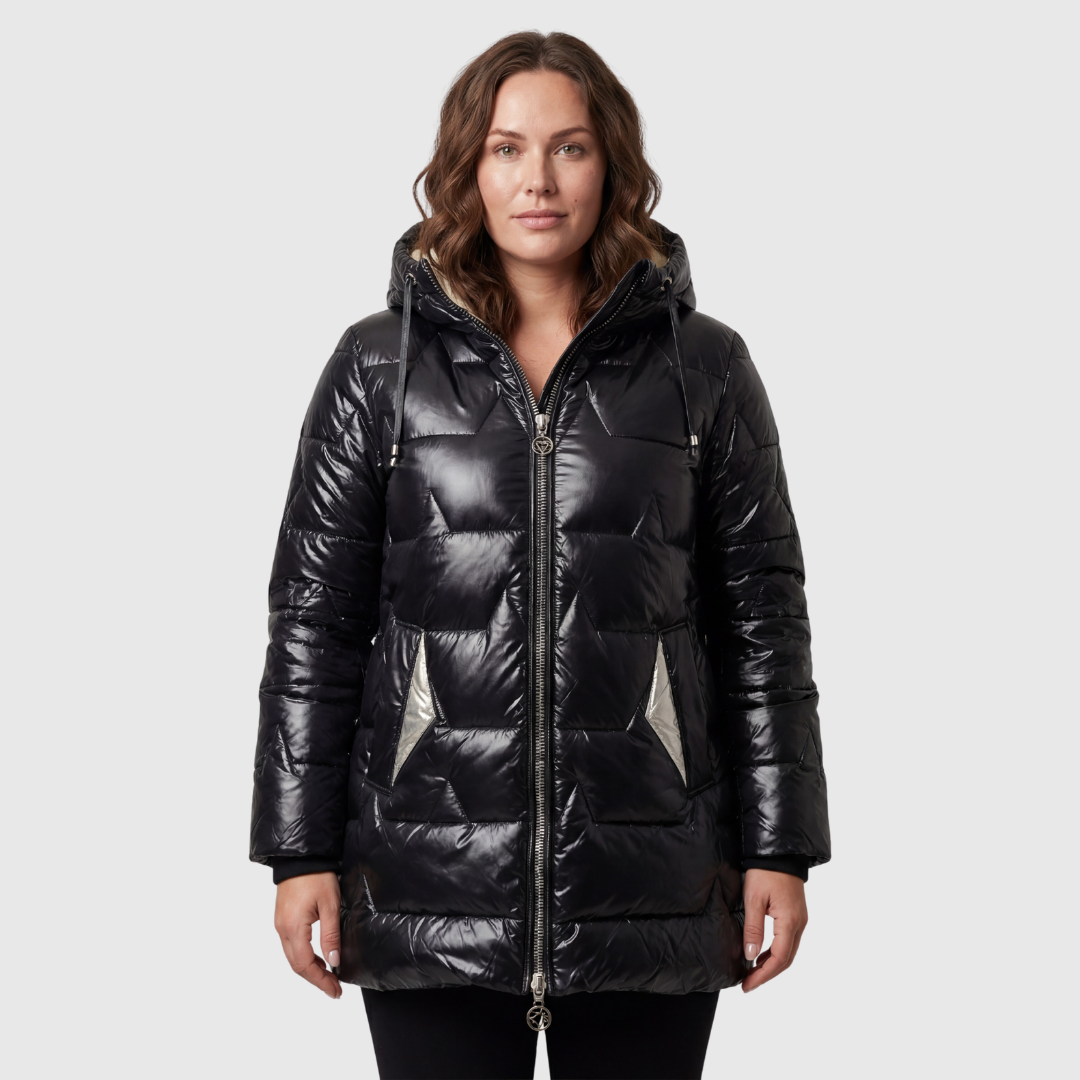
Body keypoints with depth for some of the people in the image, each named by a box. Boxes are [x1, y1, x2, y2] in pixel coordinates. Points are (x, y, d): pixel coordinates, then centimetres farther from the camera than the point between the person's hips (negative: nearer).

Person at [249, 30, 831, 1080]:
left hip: (651, 899, 0)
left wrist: (779, 852, 3)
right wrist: (300, 853, 1)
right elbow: (312, 619, 5)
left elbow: (763, 619, 6)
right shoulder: (379, 368, 5)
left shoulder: (703, 368, 5)